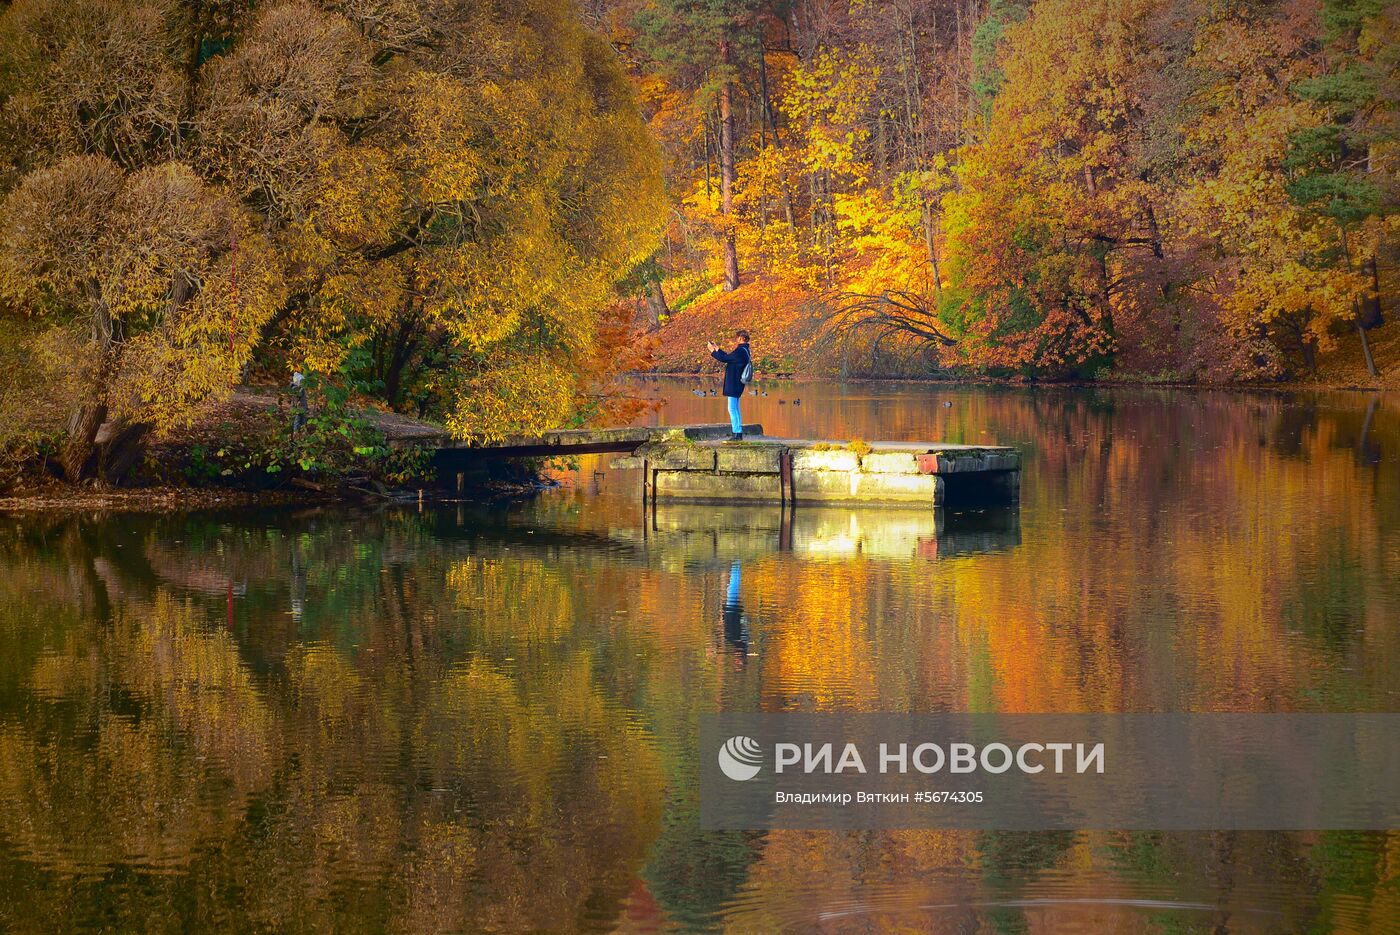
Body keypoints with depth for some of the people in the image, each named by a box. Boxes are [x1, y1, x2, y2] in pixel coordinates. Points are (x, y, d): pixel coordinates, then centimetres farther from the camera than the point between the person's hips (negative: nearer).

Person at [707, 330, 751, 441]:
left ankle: (736, 433, -9)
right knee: (735, 409, 16)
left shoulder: (740, 351, -20)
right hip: (737, 384, 10)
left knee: (732, 409, -8)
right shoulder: (745, 351, 11)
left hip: (733, 384, -10)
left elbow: (724, 358, -16)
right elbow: (728, 357, 21)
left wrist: (712, 350, -3)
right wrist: (717, 349, 27)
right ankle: (739, 432, 19)